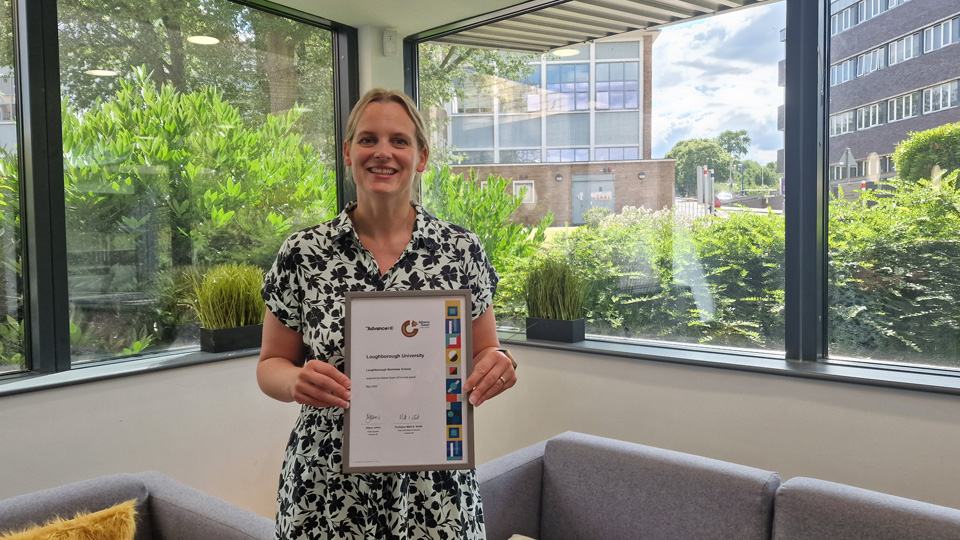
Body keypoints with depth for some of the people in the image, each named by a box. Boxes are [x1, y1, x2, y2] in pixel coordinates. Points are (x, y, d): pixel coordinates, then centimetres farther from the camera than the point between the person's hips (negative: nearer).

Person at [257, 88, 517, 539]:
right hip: (328, 488, 0)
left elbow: (484, 355, 6)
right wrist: (296, 381, -18)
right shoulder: (302, 254, -5)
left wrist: (496, 368, -17)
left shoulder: (462, 249, -4)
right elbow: (271, 365, 3)